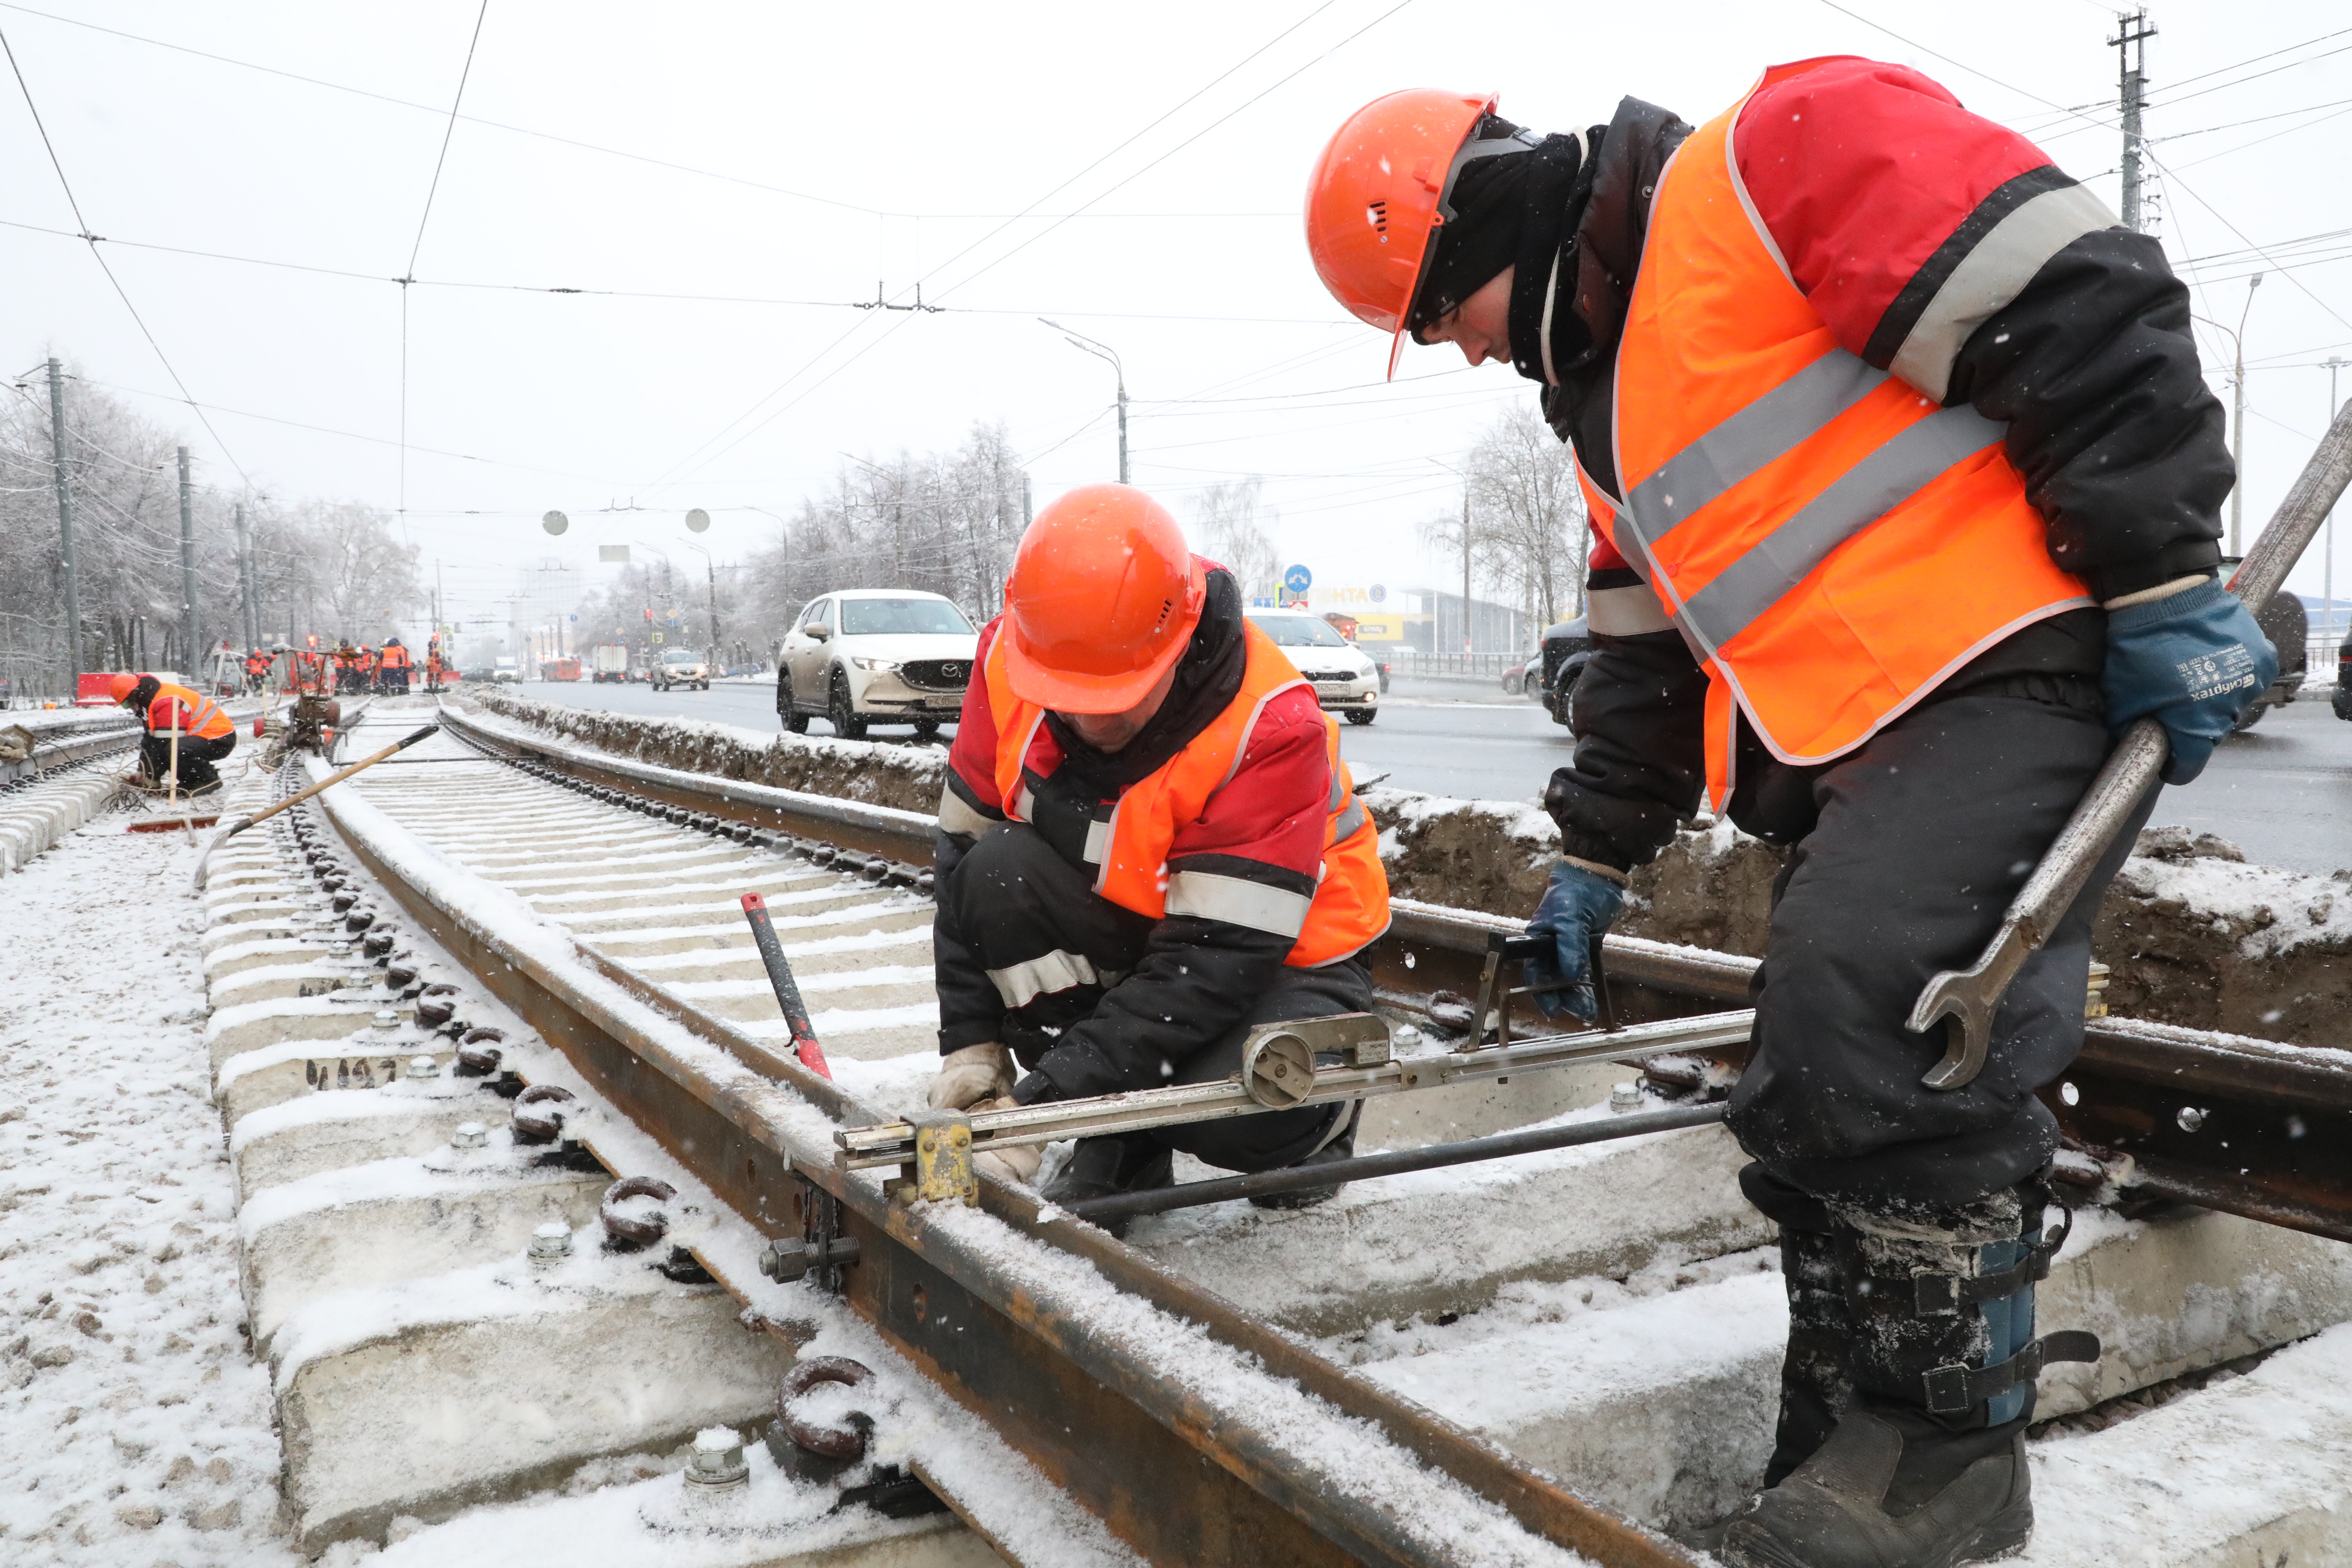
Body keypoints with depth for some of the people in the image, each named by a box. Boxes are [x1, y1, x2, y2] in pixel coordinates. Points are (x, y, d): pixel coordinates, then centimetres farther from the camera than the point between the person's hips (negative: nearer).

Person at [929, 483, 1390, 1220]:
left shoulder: (1271, 726, -31)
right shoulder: (1008, 663, -16)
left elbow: (1216, 959, -32)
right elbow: (964, 855, -6)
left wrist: (1043, 1101, -36)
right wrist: (969, 1044, -12)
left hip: (1279, 956, -4)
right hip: (1121, 935, 5)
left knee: (1245, 1111, -35)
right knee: (999, 869, -26)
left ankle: (1317, 1109, 6)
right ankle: (1120, 1145, -9)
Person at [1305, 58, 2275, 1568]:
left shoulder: (1777, 157, -6)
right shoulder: (1610, 390, 21)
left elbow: (2081, 311, -14)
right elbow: (1649, 647, 25)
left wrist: (2163, 577, -16)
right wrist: (1597, 855, 25)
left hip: (2015, 666, -9)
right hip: (1844, 755, 9)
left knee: (1869, 1009, -23)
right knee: (1816, 1112, 6)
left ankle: (1952, 1444, -6)